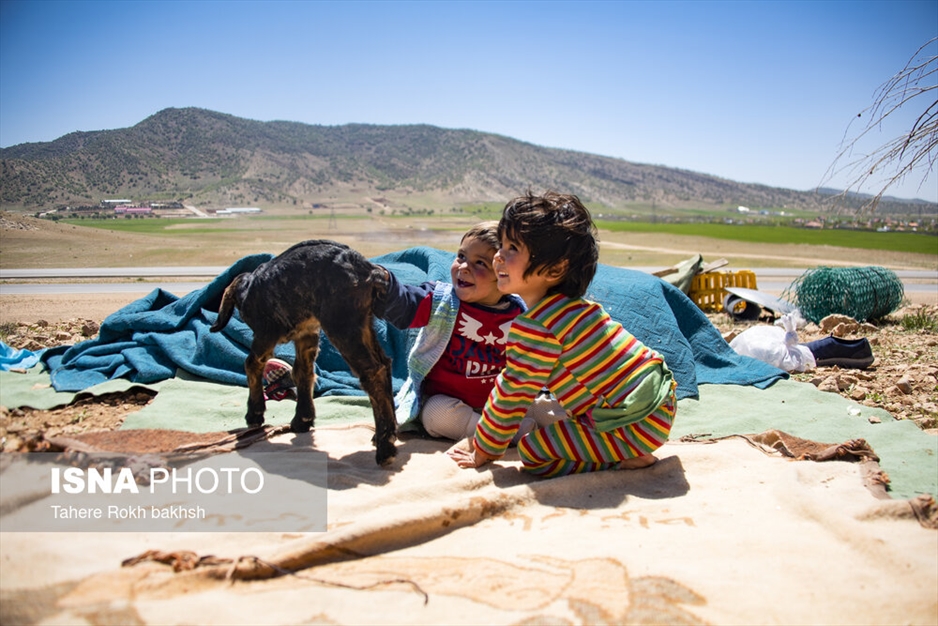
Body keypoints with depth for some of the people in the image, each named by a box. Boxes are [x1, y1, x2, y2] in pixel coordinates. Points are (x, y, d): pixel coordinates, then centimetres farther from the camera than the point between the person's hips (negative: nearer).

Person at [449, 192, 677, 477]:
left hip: (638, 425, -10)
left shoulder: (535, 325, -20)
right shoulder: (573, 305, 10)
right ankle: (628, 452, 18)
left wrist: (483, 452, 3)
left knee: (531, 450, -8)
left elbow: (514, 394, -11)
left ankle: (622, 460, -2)